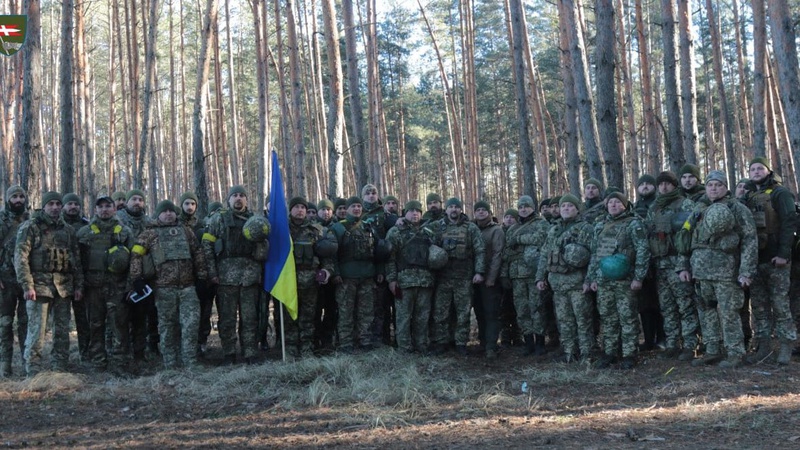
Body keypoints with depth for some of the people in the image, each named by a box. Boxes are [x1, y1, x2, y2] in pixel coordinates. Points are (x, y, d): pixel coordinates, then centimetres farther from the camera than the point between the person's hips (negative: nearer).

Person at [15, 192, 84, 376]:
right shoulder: (30, 227, -1)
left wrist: (79, 285, 9)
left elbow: (77, 260, 17)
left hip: (64, 286, 5)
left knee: (62, 331, 7)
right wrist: (27, 285, -15)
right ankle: (33, 373, -1)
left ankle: (59, 370, 15)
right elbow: (20, 257, -7)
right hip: (39, 285, -5)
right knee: (37, 331, -7)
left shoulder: (68, 230, 15)